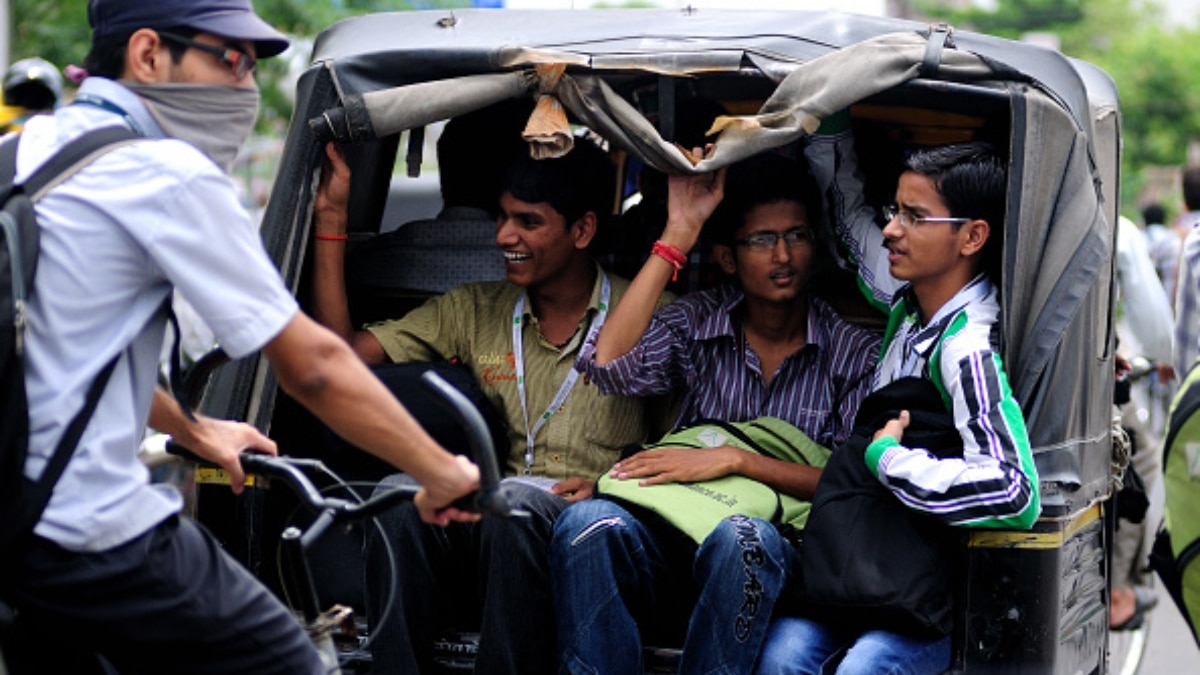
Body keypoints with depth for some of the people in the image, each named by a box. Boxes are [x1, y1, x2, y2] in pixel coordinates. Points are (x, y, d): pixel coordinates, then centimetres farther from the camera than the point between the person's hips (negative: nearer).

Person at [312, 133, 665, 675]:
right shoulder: (473, 311, 19)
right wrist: (331, 218, 11)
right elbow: (344, 352, 12)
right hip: (487, 523, 3)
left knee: (512, 501, -37)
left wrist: (609, 485, -12)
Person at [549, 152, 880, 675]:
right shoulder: (696, 323, 11)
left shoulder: (855, 353, 7)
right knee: (589, 523, -31)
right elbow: (610, 366, -9)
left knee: (741, 538, -37)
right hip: (673, 545, 2)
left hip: (769, 557, -2)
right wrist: (677, 235, -4)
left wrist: (734, 459, -15)